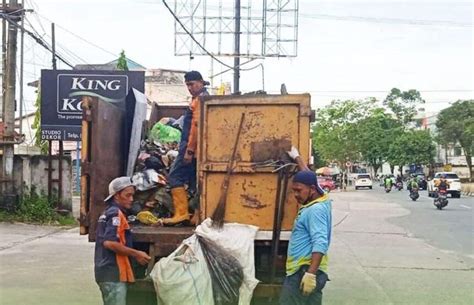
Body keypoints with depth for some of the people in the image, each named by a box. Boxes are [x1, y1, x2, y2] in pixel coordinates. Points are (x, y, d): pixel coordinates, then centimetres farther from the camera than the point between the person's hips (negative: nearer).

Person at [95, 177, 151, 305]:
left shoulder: (107, 213, 18)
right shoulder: (116, 214, -13)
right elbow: (109, 242, -24)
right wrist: (136, 254, -17)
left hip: (107, 271, 10)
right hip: (113, 272, -10)